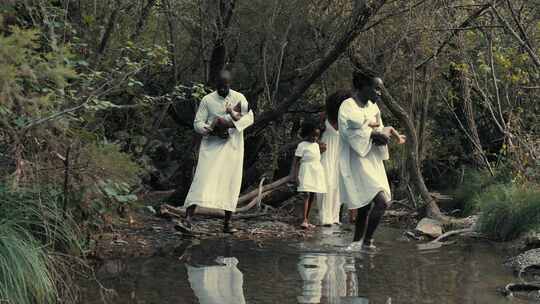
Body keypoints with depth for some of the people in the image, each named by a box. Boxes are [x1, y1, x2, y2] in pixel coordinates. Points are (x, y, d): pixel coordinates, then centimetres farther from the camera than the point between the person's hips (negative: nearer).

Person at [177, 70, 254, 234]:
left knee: (231, 183, 2)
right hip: (211, 146, -2)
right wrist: (212, 131, -20)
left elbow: (249, 117, -7)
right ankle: (187, 220, -21)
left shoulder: (239, 98, 4)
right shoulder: (207, 100, 1)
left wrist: (232, 124, -24)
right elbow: (198, 123, 0)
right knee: (202, 180, -13)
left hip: (232, 146, 2)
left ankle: (227, 223, 10)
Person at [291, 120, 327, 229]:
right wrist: (295, 175, -15)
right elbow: (296, 161, -8)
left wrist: (322, 150, 10)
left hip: (316, 173, 7)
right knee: (306, 195, -16)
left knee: (312, 196, 6)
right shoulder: (302, 145, -5)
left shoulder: (316, 145, 14)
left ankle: (307, 220, 12)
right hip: (306, 172, -7)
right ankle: (304, 220, -19)